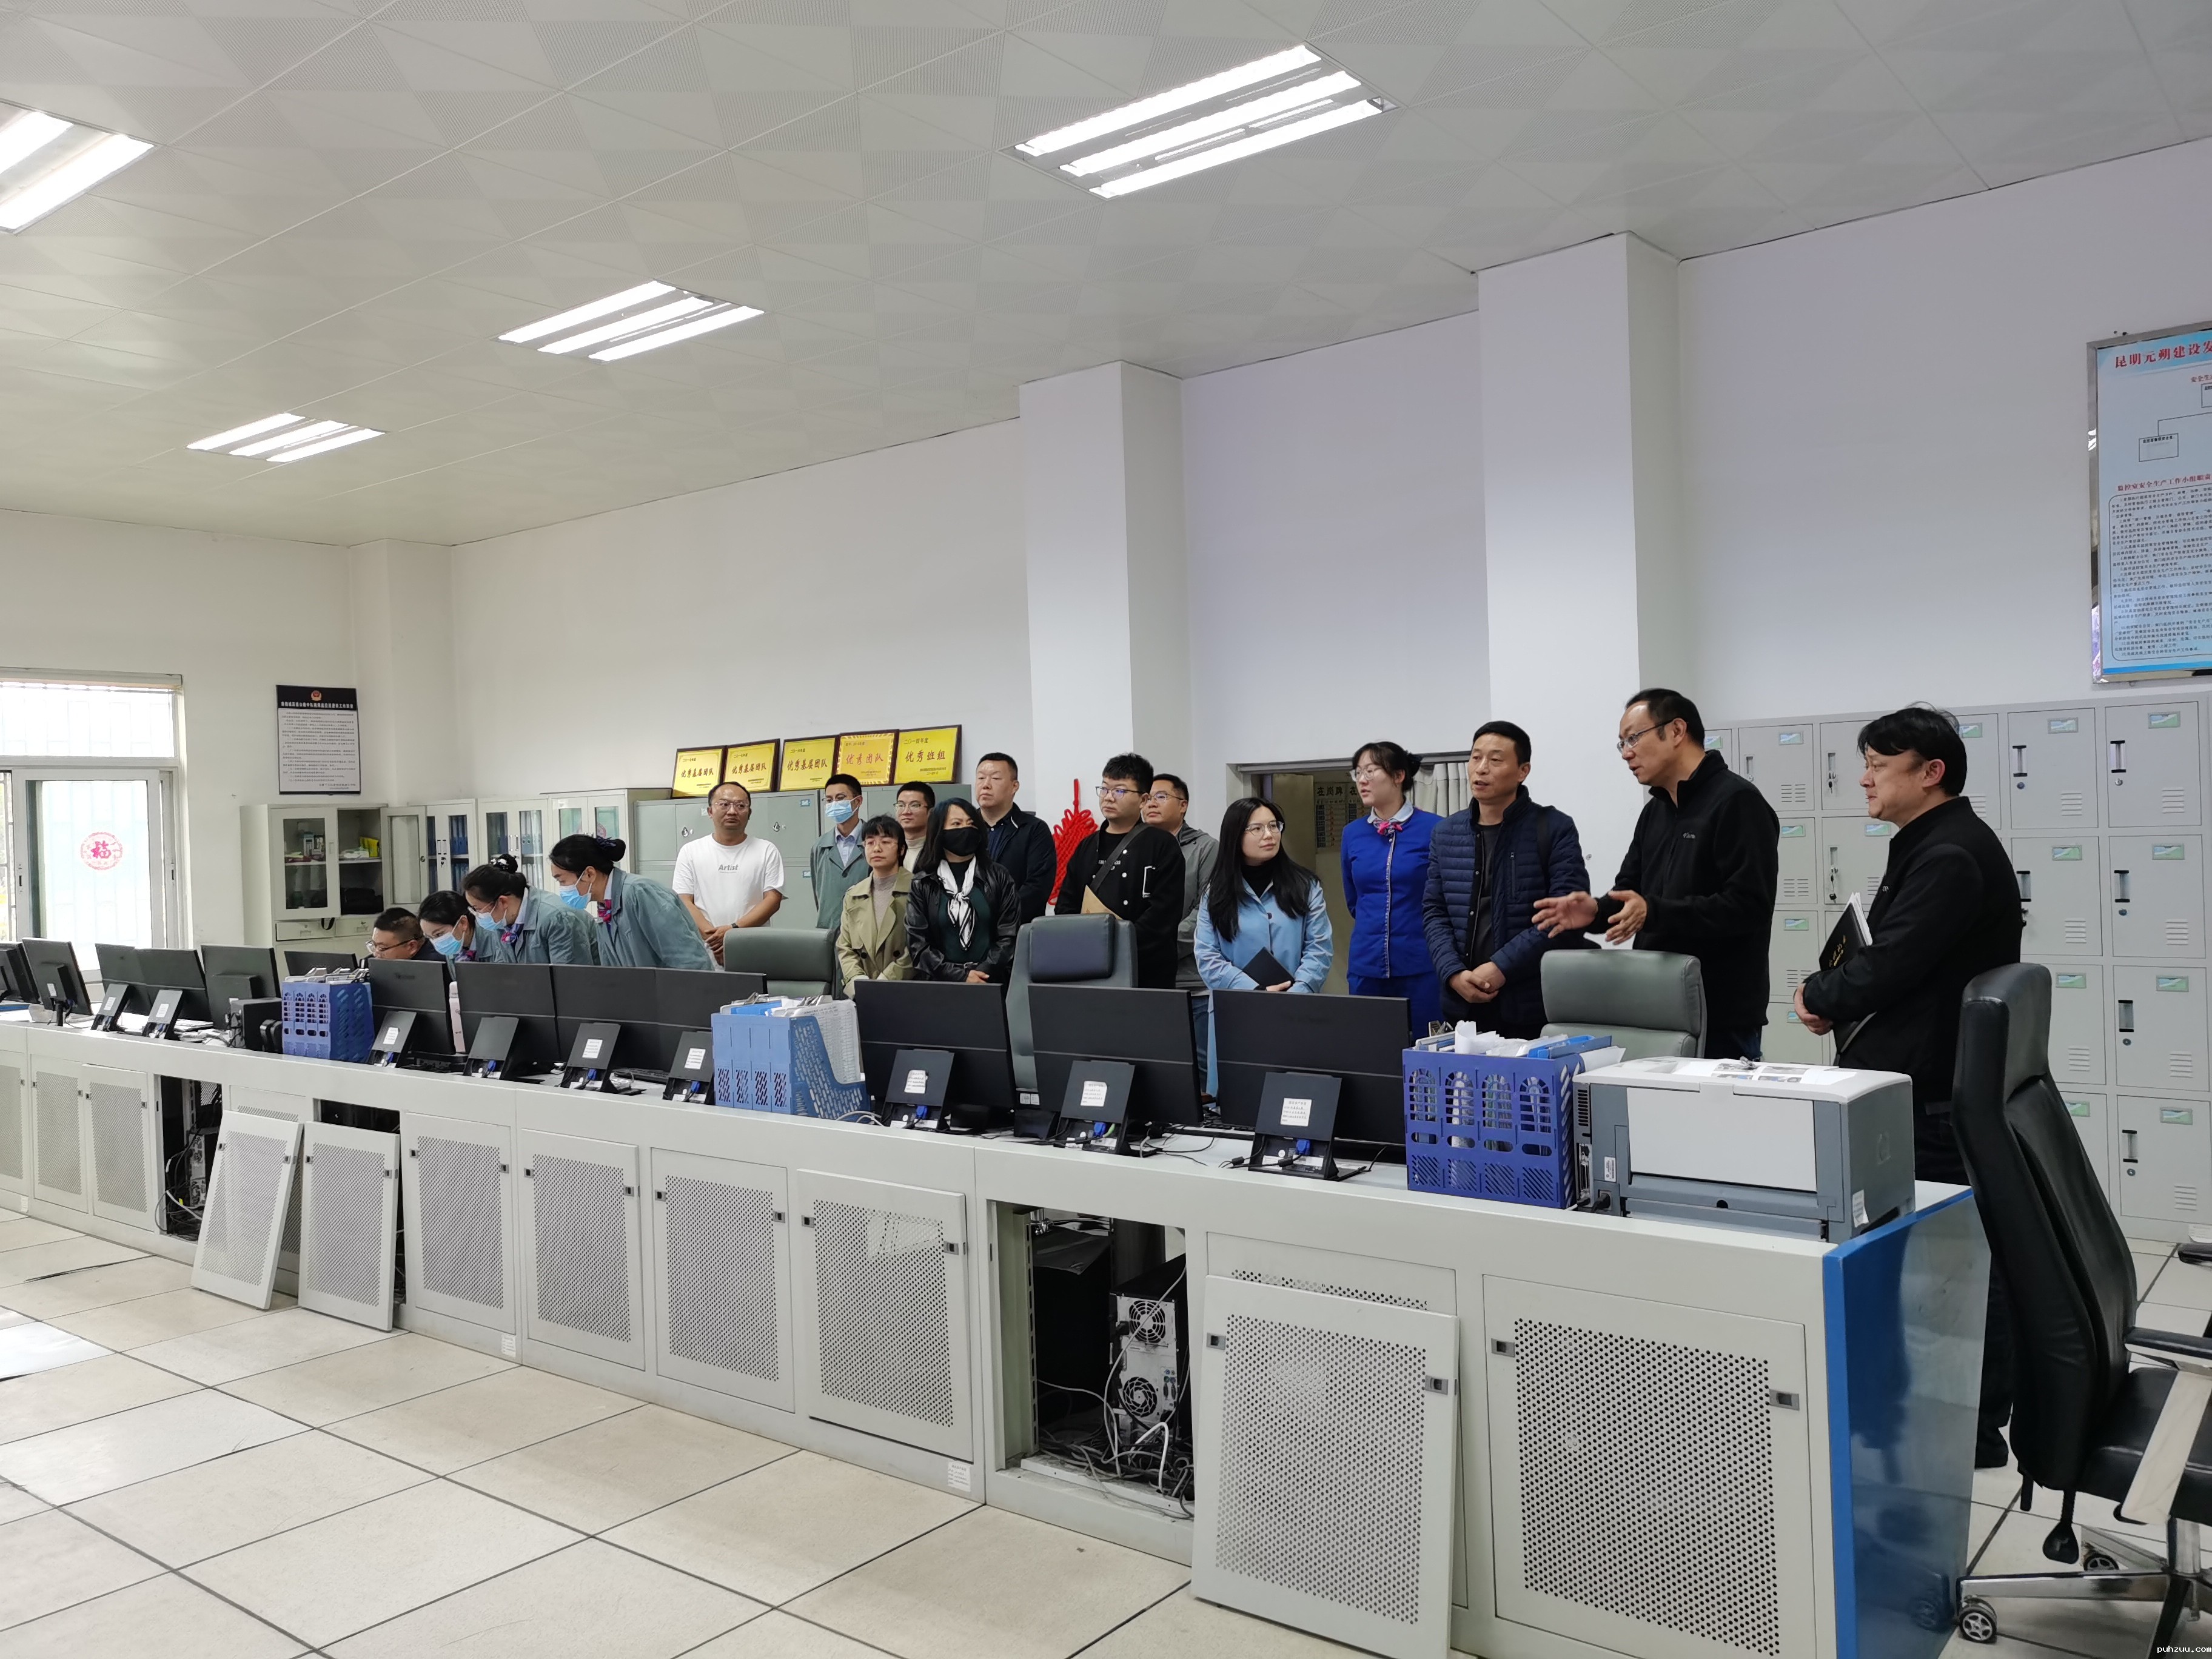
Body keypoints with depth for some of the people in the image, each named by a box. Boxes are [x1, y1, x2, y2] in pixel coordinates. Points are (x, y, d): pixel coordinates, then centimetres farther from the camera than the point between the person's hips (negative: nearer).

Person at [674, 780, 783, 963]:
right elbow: (684, 902, 4)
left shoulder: (767, 851, 9)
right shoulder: (690, 852, 11)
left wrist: (734, 930, -12)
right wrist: (713, 937, -12)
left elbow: (773, 900, 2)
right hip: (704, 952, 0)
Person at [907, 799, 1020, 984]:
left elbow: (1009, 936, 3)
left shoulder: (998, 877, 9)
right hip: (940, 984, 0)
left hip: (991, 983, 0)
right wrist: (960, 976, -10)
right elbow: (917, 944, 1)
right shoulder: (922, 884, 8)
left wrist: (983, 973, -11)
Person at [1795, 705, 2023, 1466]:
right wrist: (1837, 997, 1)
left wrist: (1819, 996, -4)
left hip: (1938, 1097, -10)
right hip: (1930, 1087, 10)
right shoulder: (1934, 847, 16)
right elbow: (1896, 959, 19)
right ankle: (1969, 1419, 27)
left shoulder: (1950, 855, -18)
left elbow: (1888, 966, -22)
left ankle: (1976, 1430, 9)